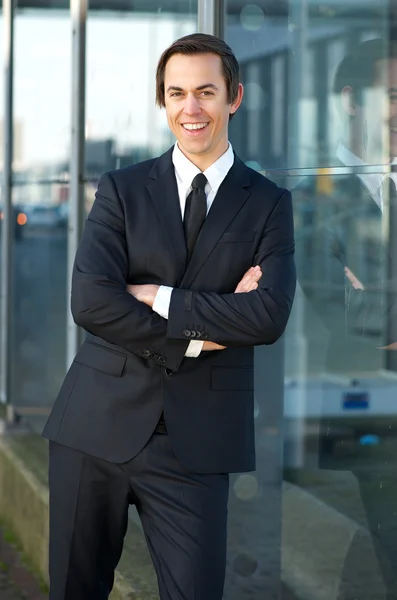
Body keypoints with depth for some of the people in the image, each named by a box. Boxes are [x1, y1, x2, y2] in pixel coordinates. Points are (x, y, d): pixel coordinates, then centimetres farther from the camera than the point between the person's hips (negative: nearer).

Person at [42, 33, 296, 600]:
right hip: (98, 425, 1)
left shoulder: (269, 203, 4)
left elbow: (270, 315, -11)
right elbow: (90, 301, -10)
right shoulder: (122, 189, 5)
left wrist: (158, 296, -12)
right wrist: (195, 336, -13)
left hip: (198, 442, -1)